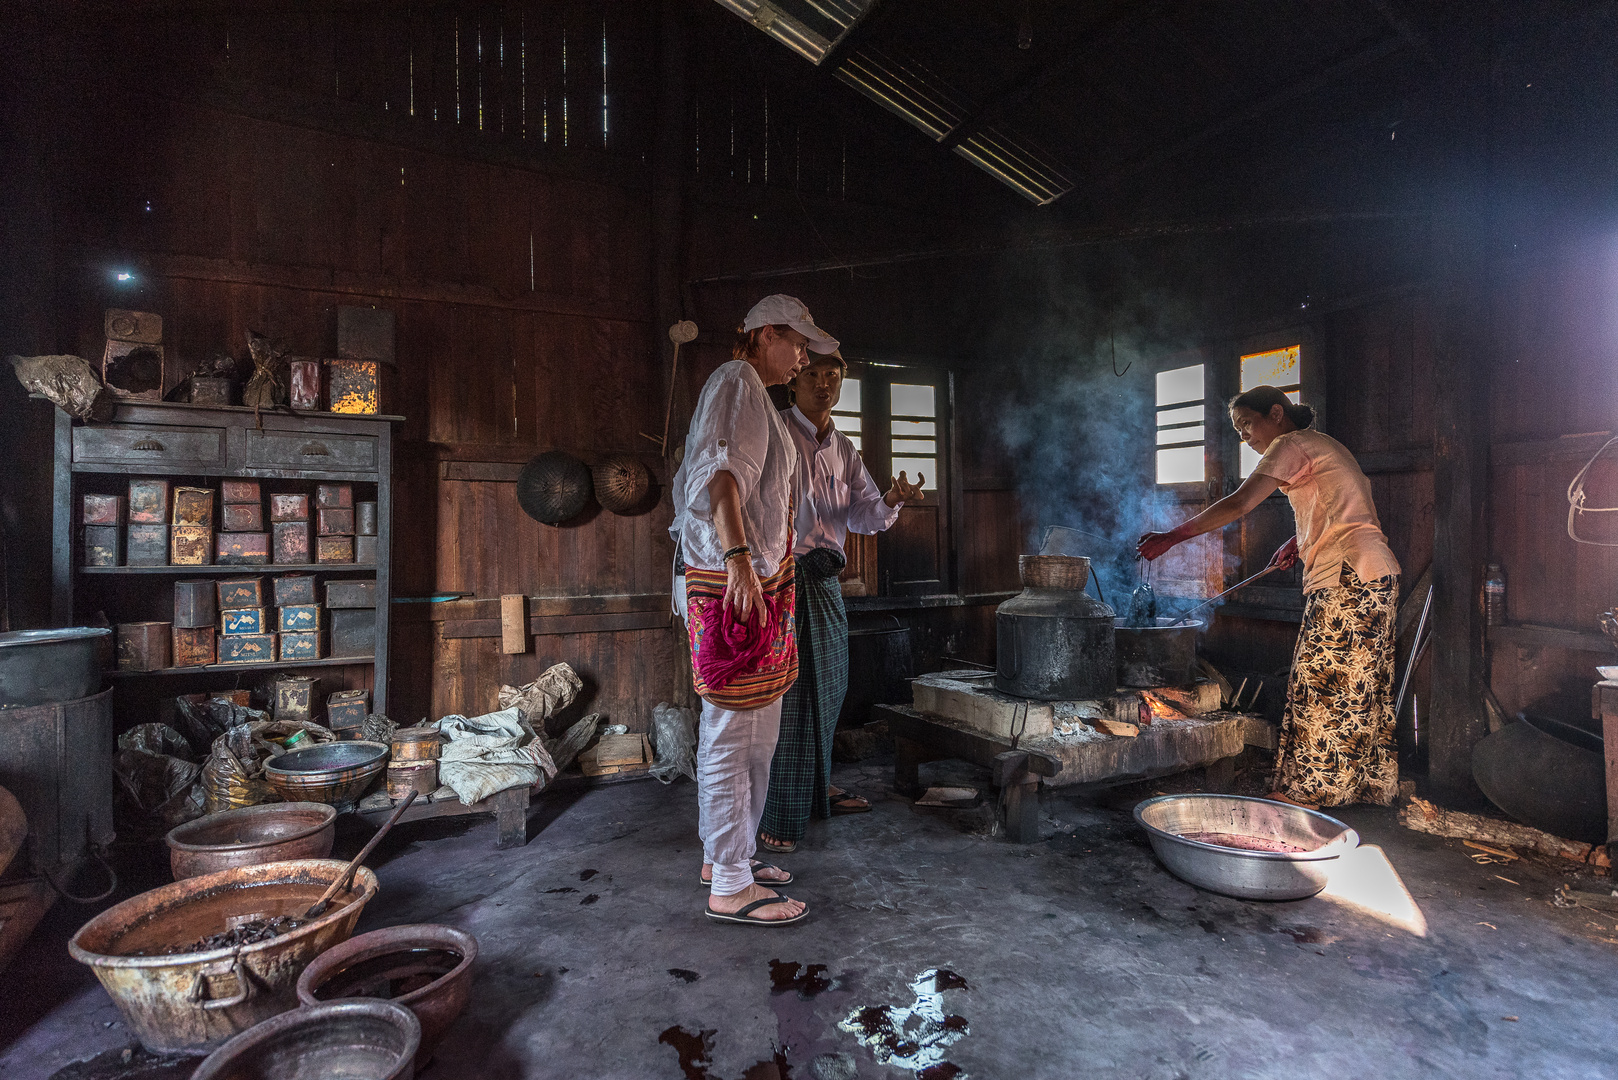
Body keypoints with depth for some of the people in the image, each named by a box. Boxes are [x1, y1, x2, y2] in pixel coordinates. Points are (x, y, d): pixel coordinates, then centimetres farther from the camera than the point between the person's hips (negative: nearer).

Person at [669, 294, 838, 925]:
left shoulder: (753, 394, 26)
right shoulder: (736, 383, -6)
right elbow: (723, 475, -21)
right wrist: (738, 558, -32)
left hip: (760, 577, 11)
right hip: (733, 576, -11)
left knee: (754, 732, 15)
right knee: (731, 730, -6)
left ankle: (723, 855, 28)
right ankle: (729, 886, 3)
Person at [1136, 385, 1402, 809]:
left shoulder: (1290, 445, -7)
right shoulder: (1324, 445, 22)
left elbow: (1239, 505, -19)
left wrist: (1171, 537, -20)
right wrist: (1300, 540, 19)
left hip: (1346, 575, -10)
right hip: (1377, 572, 10)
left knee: (1322, 684, -5)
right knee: (1363, 685, 14)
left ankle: (1302, 793, 1)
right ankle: (1373, 783, 22)